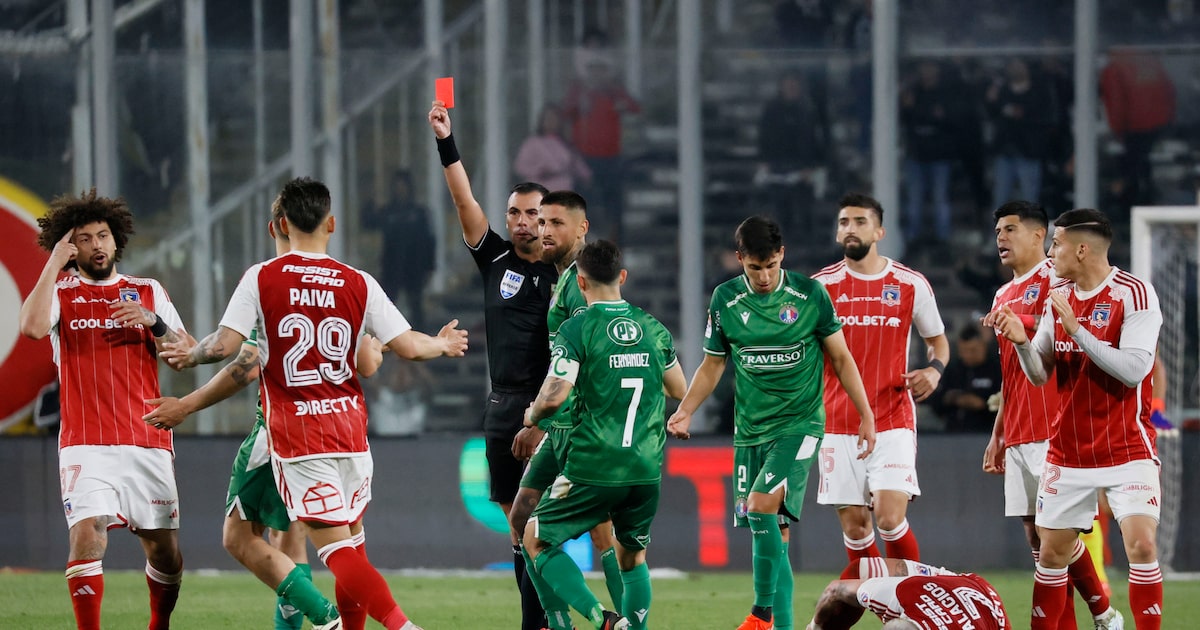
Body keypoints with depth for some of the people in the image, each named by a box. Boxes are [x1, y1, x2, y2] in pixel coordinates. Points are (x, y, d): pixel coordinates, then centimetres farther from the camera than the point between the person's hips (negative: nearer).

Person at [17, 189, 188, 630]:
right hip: (87, 446, -2)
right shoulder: (59, 293, 7)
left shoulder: (149, 292, 13)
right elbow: (32, 327, -15)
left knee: (166, 552, 2)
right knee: (87, 534, -21)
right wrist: (54, 263, -9)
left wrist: (154, 323, -9)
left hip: (148, 443, 2)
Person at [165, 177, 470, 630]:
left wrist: (190, 355, 11)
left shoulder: (261, 279, -5)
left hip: (295, 435, -3)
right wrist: (443, 344, 24)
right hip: (350, 428, 3)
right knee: (352, 539, 19)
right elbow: (408, 346, 2)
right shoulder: (358, 284, 2)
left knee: (336, 549, -8)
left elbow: (225, 345, -11)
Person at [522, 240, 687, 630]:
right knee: (632, 555, 22)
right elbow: (679, 392, 20)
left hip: (593, 469, -5)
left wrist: (532, 416, 6)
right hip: (646, 468, 5)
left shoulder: (577, 329, -8)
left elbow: (555, 396, -16)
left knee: (537, 541, 8)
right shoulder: (654, 328, 8)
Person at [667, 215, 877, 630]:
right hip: (750, 431, 4)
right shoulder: (725, 300, 3)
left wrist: (866, 415, 3)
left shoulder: (810, 295, -4)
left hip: (799, 423, -4)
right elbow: (712, 365, 13)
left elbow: (841, 358, 6)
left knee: (762, 506, -24)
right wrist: (685, 411, -2)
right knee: (772, 533, 3)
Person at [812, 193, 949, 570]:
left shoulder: (911, 285, 3)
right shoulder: (822, 286, 4)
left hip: (893, 422, -2)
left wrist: (933, 370, -6)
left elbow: (938, 340, 16)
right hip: (838, 423, 2)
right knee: (854, 525, 1)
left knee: (891, 517, -15)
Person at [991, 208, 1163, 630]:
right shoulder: (1058, 298, 7)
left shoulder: (1134, 293, -12)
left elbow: (1134, 369, -21)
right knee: (1052, 551, 6)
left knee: (1141, 545, -17)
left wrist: (1076, 330, -23)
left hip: (1126, 449, -5)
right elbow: (1040, 374, 10)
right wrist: (1021, 342, -10)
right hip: (1067, 450, 6)